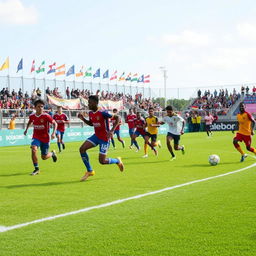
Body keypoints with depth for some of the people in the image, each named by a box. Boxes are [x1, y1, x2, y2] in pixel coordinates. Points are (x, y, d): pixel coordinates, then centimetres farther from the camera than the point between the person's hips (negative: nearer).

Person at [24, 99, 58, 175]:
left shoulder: (46, 116, -17)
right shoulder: (32, 116, -4)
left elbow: (55, 123, -9)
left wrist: (53, 133, -22)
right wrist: (26, 129, 15)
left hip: (45, 138, -2)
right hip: (36, 137, 2)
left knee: (44, 157, 4)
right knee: (33, 149, -27)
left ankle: (52, 153, 42)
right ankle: (36, 169, -14)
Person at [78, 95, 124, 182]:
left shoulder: (102, 113, -23)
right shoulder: (91, 113, 0)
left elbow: (117, 118, -21)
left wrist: (112, 131, -31)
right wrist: (83, 119, 1)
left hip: (104, 138, -7)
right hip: (96, 136, 7)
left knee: (102, 161, -6)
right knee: (82, 149, -9)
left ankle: (117, 161, 26)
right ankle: (90, 171, 6)